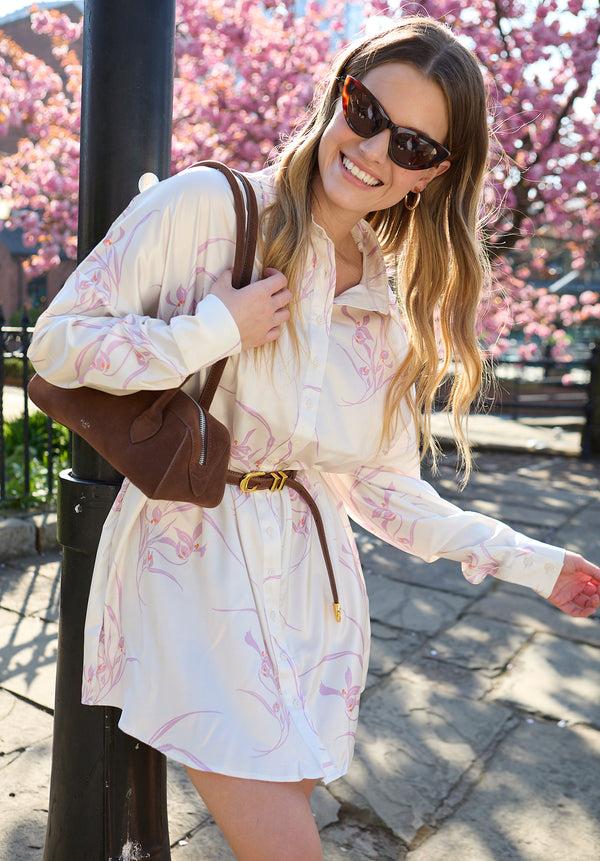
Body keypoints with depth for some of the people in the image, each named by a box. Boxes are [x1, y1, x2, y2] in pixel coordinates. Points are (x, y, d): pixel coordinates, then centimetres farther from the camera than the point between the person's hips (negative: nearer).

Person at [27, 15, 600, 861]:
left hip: (309, 578, 5)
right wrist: (215, 333, -19)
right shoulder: (206, 206, -9)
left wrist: (527, 561, 6)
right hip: (193, 562, -4)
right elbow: (57, 341, -9)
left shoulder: (397, 307, 6)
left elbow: (383, 486, 7)